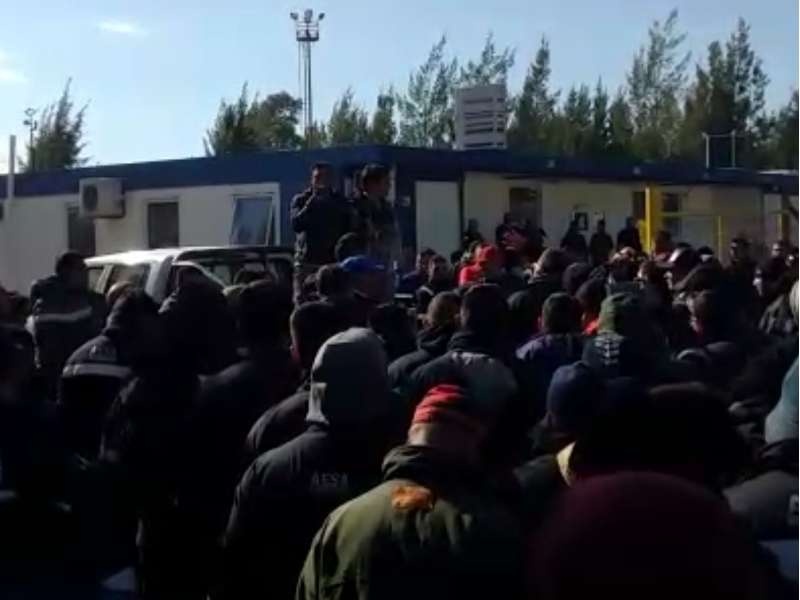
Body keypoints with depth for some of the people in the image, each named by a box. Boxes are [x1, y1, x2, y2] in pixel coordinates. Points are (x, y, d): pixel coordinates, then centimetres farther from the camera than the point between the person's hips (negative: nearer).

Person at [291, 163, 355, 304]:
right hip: (306, 262, 0)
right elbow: (296, 224, -11)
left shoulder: (341, 202, 9)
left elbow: (350, 232, 10)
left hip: (333, 262, 0)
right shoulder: (300, 200, 6)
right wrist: (312, 201, -14)